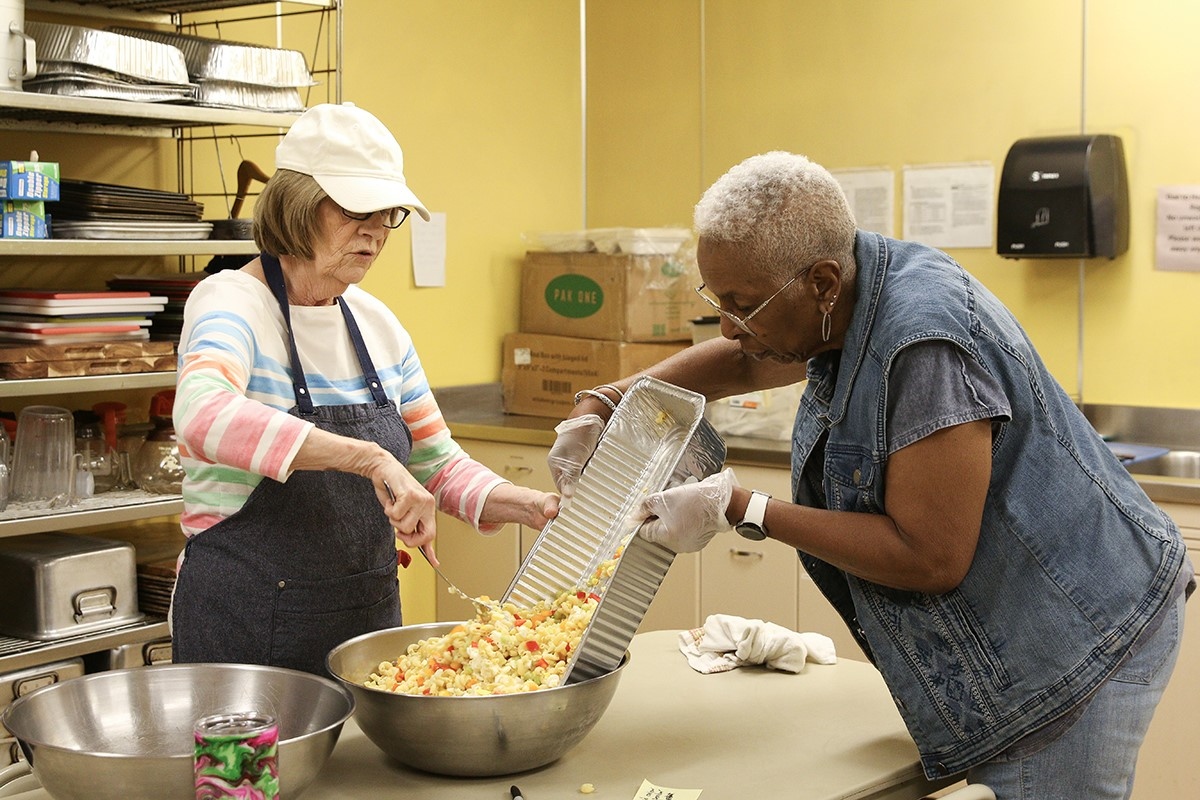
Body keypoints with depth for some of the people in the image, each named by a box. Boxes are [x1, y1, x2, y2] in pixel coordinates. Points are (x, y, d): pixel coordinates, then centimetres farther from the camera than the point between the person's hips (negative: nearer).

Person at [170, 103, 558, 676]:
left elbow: (437, 465, 14)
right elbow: (203, 415, -36)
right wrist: (367, 456, -42)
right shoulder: (230, 302, -13)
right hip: (248, 630, -6)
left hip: (370, 616, 7)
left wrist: (527, 507, -3)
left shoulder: (377, 324, 7)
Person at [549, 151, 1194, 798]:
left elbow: (930, 560, -26)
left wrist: (739, 510, -23)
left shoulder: (924, 342, -29)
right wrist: (599, 406, 7)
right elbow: (741, 362, 19)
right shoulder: (843, 302, 0)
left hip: (1077, 645, -9)